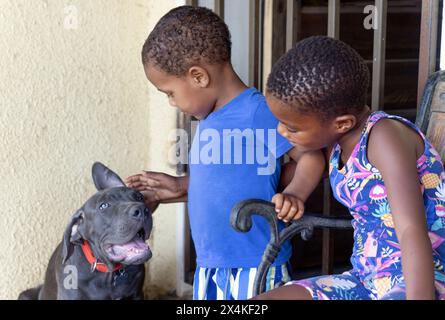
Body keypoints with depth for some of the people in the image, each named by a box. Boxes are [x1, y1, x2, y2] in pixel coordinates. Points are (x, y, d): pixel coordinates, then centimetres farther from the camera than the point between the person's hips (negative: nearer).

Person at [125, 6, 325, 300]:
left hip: (254, 268, -9)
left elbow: (312, 157, -15)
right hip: (209, 267, 9)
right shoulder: (209, 120, 11)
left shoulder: (258, 112, -16)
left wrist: (293, 194, -30)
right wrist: (180, 188, 13)